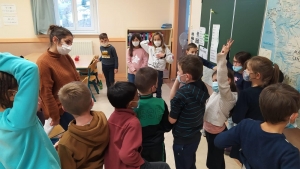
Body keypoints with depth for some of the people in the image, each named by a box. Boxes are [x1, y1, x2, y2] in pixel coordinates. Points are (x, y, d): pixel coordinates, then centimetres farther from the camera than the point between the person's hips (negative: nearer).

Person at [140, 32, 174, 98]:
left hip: (159, 71, -2)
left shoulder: (165, 49, -1)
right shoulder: (150, 48, 5)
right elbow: (142, 43, 12)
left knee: (158, 88, 13)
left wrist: (164, 55, -18)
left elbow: (171, 60, -4)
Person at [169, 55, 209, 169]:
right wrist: (177, 82, -11)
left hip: (183, 140, -7)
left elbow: (172, 120, -16)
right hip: (195, 135, 7)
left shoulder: (181, 93, -28)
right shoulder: (202, 86, -7)